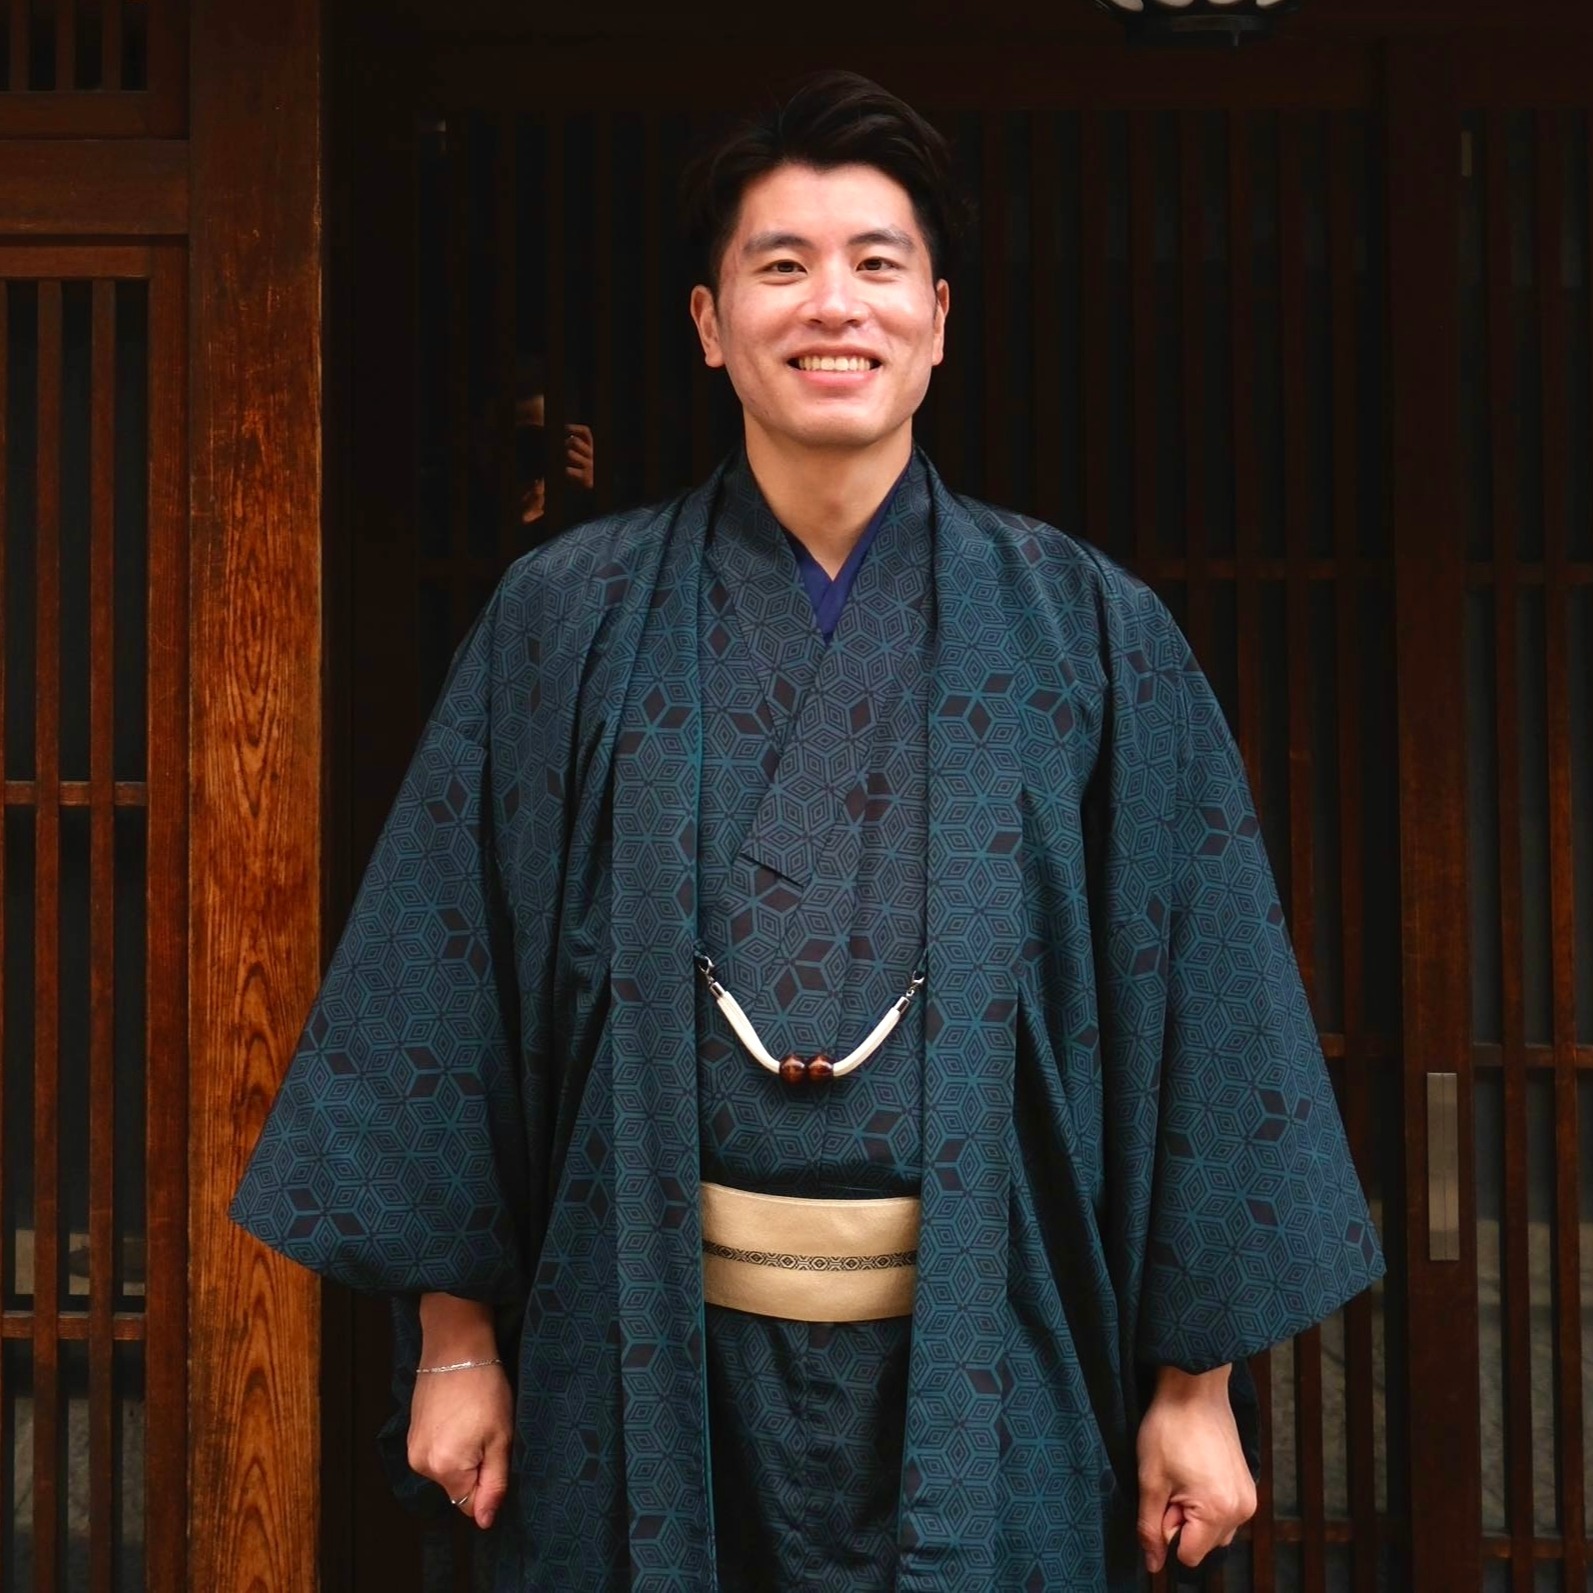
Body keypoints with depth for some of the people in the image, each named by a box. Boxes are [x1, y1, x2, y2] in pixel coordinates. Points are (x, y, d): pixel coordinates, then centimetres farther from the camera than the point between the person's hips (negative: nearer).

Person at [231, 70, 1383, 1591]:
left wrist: (1198, 1379, -1)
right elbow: (449, 976, 2)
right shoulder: (568, 621, 0)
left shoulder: (1089, 635, -1)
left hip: (984, 1366, 0)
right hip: (655, 1365, 0)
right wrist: (455, 1335, 1)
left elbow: (1195, 997, -1)